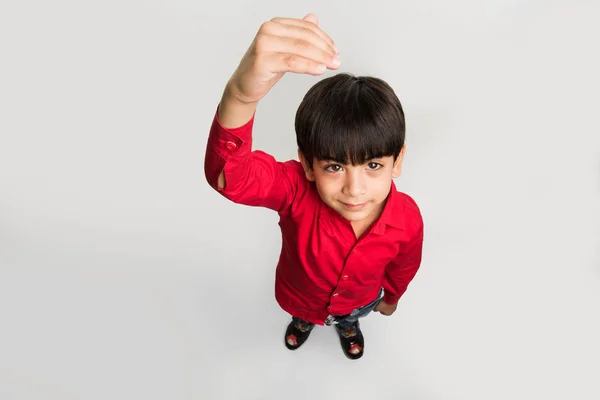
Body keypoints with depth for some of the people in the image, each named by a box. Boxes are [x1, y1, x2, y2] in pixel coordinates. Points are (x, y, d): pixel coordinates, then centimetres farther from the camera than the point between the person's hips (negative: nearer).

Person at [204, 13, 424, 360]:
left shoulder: (408, 219, -36)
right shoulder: (297, 189, -44)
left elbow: (404, 266, -12)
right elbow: (229, 175, -65)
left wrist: (391, 296, 9)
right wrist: (241, 94, -85)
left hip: (360, 299, 1)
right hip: (299, 295, 0)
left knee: (352, 314, 37)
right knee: (303, 311, 36)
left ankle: (348, 324, 76)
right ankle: (304, 319, 75)